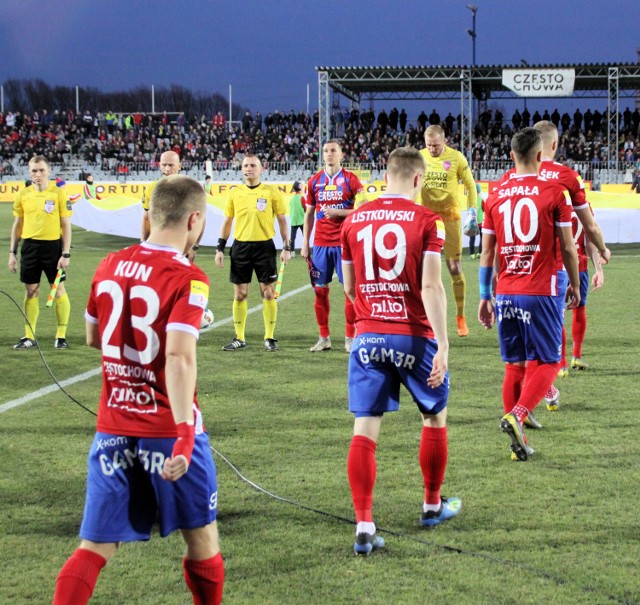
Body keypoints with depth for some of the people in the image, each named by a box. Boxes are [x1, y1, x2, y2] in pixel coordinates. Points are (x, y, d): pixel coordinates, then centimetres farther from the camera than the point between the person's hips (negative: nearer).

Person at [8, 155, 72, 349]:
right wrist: (12, 253, 9)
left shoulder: (58, 193, -5)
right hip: (30, 245, 3)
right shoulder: (23, 194, 5)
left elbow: (66, 225, -4)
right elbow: (17, 225, 12)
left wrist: (66, 254, -9)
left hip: (52, 245, -3)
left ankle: (61, 335, 10)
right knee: (31, 291, 7)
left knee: (58, 289, 1)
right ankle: (29, 336, 14)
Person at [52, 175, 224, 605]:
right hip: (168, 430, -5)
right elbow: (179, 358, -26)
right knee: (202, 539, 14)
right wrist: (185, 434, -31)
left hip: (113, 429, 5)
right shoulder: (188, 279, -14)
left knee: (94, 548, 5)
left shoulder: (109, 266, 5)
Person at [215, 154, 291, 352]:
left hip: (265, 246, -2)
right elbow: (227, 221, 12)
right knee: (240, 294, 4)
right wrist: (220, 248, 7)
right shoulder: (235, 192, 7)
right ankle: (239, 338, 13)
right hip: (240, 246, 2)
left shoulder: (272, 191, 0)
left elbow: (282, 220, 3)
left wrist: (287, 247, -3)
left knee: (268, 292, -1)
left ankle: (269, 338, 8)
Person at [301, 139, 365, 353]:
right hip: (321, 244, 3)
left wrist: (338, 212, -16)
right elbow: (309, 214, 12)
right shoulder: (314, 181, 9)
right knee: (320, 290, 3)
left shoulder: (350, 180, 0)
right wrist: (305, 244, 7)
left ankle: (350, 338, 5)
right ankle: (324, 338, 12)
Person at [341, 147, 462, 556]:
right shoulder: (426, 221, -7)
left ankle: (364, 526, -9)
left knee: (365, 428, 0)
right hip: (413, 336, -2)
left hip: (368, 336, 3)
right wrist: (443, 346, -16)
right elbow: (431, 287, -15)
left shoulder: (355, 220, 5)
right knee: (435, 415, 20)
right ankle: (433, 505, 32)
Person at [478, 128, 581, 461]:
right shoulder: (554, 193, -6)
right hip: (540, 292, -4)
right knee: (546, 363, 4)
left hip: (506, 293, 4)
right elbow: (568, 248, -3)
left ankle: (519, 444, 13)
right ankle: (516, 416, -19)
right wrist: (575, 284, 12)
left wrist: (484, 297, 13)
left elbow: (486, 252, 6)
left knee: (515, 365, 12)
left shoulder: (495, 196, 5)